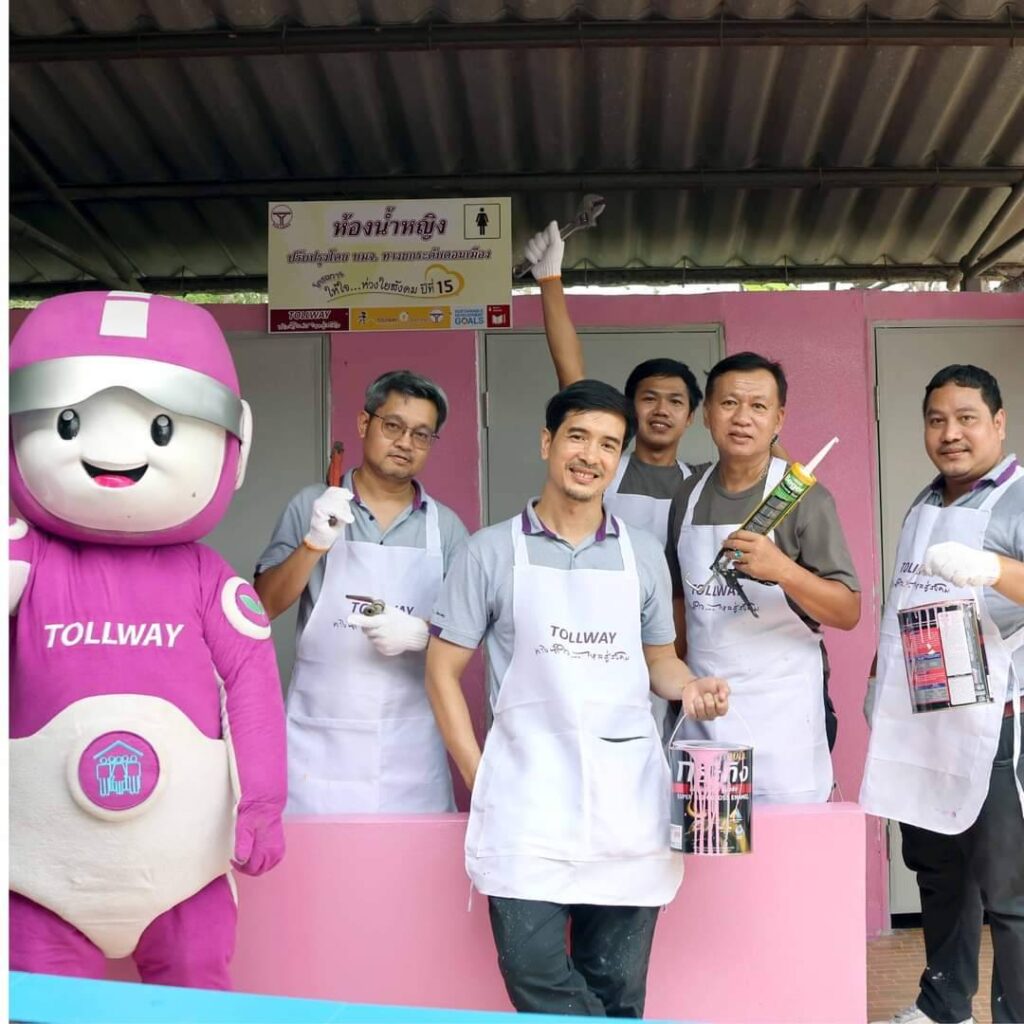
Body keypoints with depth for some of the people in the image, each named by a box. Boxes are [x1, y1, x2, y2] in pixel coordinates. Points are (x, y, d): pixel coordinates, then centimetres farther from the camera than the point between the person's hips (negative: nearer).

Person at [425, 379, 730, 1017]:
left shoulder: (644, 554, 9)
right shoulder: (492, 551, 2)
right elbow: (443, 669, 4)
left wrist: (690, 688, -4)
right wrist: (478, 776, -3)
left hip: (628, 797, 2)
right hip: (528, 797, -2)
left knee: (618, 990, 10)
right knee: (534, 973, -7)